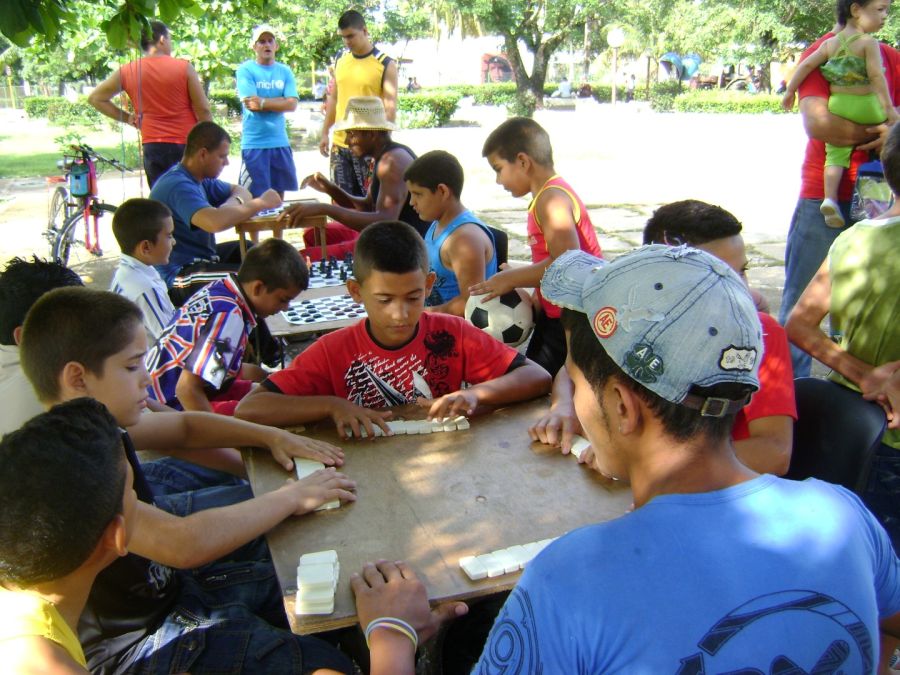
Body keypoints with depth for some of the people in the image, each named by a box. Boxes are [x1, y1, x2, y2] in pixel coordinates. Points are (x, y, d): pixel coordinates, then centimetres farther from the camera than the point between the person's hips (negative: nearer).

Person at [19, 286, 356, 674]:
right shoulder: (59, 471, -33)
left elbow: (183, 426, 13)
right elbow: (185, 543, -42)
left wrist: (271, 436, -1)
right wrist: (291, 497, -28)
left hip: (168, 581, 9)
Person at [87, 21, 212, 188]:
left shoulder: (127, 72, 3)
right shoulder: (184, 67, -5)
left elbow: (94, 98, 10)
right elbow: (203, 111, -5)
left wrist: (127, 118, 14)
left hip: (153, 147, 3)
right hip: (187, 145, -2)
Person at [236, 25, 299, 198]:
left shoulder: (285, 71, 9)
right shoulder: (246, 70, -1)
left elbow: (292, 104, -3)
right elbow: (250, 103, -12)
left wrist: (262, 102, -8)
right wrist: (279, 102, -5)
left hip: (280, 141, 4)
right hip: (254, 143, -4)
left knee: (279, 192, 10)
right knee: (257, 197, -2)